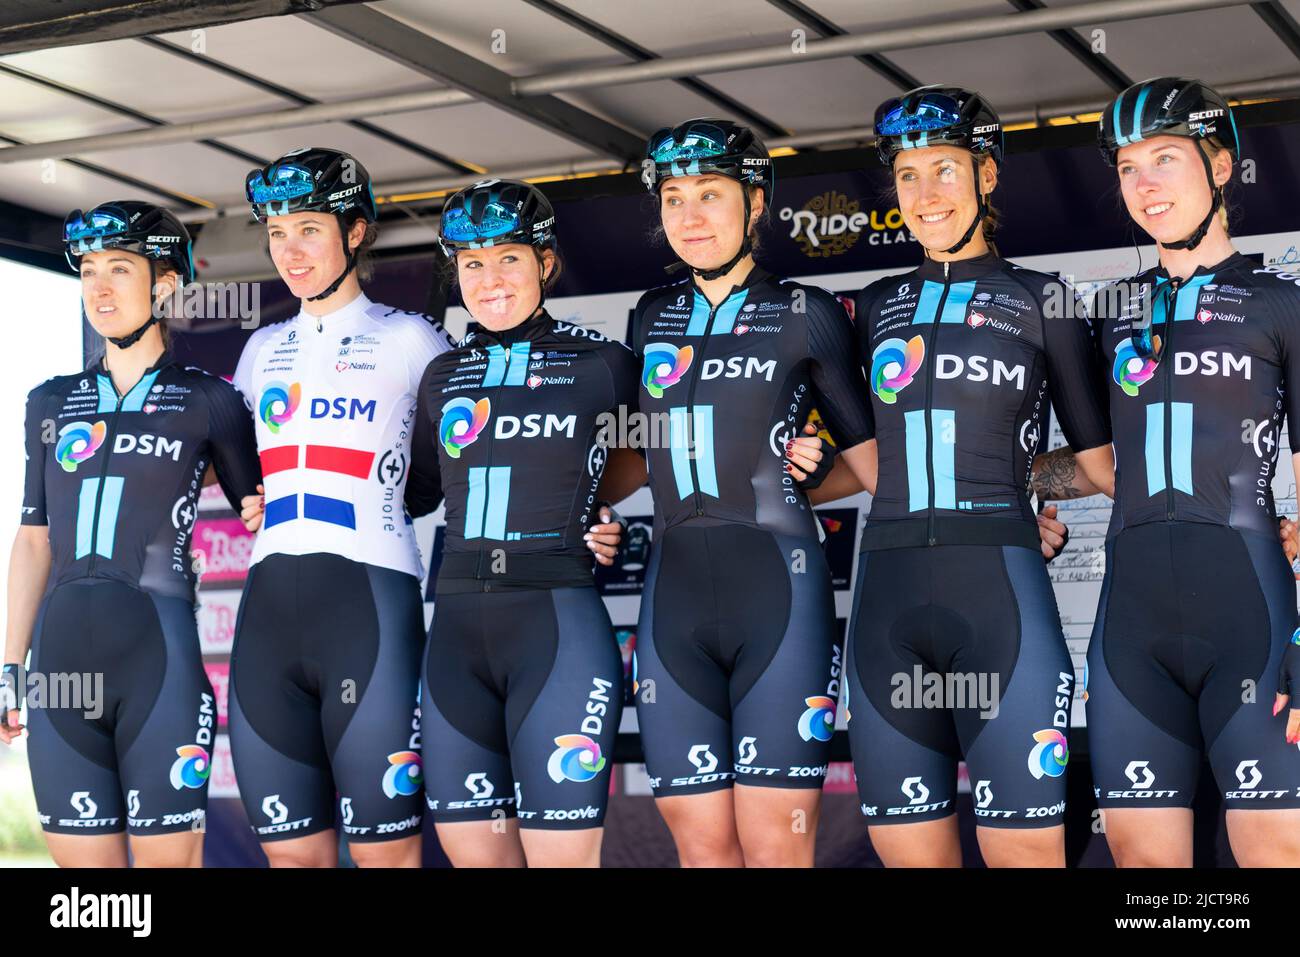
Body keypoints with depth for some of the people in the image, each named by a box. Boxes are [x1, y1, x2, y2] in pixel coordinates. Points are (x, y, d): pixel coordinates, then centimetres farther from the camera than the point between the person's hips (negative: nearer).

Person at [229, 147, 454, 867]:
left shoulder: (409, 340, 5)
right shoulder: (264, 349, 20)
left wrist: (385, 499, -5)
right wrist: (255, 503, 16)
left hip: (369, 604, -5)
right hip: (267, 611, 5)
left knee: (384, 850, -5)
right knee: (292, 853, 4)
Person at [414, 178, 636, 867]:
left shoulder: (599, 362, 2)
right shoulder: (443, 376, 14)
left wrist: (592, 508, 2)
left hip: (559, 625, -4)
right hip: (457, 629, 5)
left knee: (561, 854, -6)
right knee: (471, 852, 5)